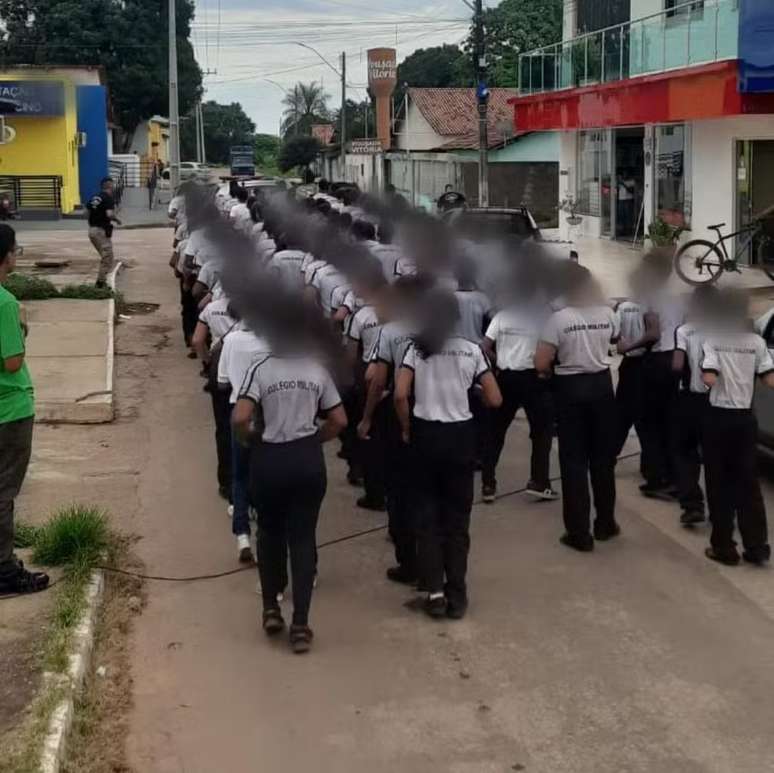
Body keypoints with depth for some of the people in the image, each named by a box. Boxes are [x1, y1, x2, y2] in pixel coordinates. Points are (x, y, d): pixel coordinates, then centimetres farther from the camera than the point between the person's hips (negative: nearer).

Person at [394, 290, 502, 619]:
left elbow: (400, 396, -15)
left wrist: (406, 429, 0)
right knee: (457, 517, 10)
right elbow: (495, 400, -3)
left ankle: (434, 591, 7)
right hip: (460, 436, 0)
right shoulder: (472, 350, -2)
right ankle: (456, 594, 12)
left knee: (427, 514, 11)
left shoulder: (416, 349, -4)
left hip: (425, 436, 0)